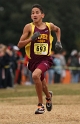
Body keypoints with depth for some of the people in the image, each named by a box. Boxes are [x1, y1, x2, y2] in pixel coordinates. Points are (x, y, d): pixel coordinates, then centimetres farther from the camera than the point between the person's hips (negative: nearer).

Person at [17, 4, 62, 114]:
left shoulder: (49, 26, -3)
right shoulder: (29, 27, -9)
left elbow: (57, 29, 22)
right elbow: (19, 44, -10)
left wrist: (58, 42, 8)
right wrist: (31, 38, -23)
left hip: (46, 59, -2)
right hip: (33, 59, 2)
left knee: (35, 75, -29)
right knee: (40, 81, 22)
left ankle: (40, 104, -17)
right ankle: (48, 96, 57)